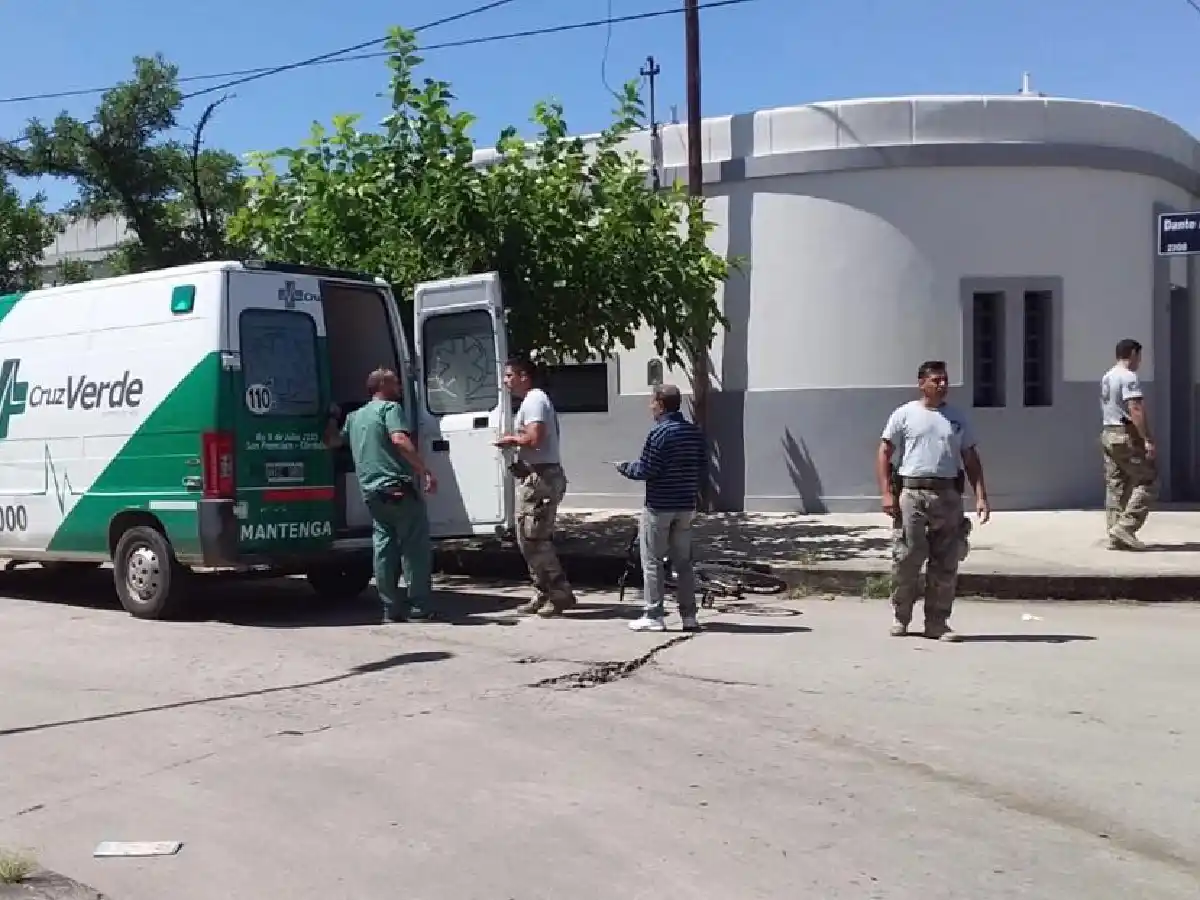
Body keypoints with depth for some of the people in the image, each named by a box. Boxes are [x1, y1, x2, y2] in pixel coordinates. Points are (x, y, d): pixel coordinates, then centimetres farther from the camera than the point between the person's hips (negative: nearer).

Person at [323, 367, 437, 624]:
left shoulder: (355, 416, 21)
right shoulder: (390, 408, -1)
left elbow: (331, 441, 31)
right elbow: (399, 440, -18)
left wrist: (333, 418, 47)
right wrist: (425, 470, -22)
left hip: (372, 491, 7)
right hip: (398, 487, -7)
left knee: (384, 548, 7)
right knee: (415, 546, -2)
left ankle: (391, 609, 7)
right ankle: (419, 607, -2)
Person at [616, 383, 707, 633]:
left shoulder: (659, 433, -15)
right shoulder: (696, 433, 6)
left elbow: (646, 470, -16)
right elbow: (702, 469, 10)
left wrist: (625, 468, 1)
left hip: (659, 507, -6)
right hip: (686, 507, 6)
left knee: (652, 561, 3)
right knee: (683, 561, 12)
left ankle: (653, 616, 3)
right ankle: (689, 616, 13)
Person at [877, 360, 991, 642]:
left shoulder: (957, 419, 14)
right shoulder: (905, 415, 4)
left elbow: (971, 459, 14)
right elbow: (884, 453, 2)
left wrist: (981, 496, 3)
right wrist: (886, 493, -9)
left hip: (948, 494, 3)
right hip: (912, 493, -3)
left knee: (945, 564, 3)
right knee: (906, 558, -3)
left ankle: (937, 623, 11)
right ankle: (900, 617, 12)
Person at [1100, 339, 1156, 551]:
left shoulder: (1106, 377, 16)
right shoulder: (1129, 377, -12)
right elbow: (1135, 410, -21)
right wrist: (1148, 440, -23)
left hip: (1108, 434, 9)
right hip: (1127, 436, -9)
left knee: (1115, 487, 9)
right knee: (1148, 482, -3)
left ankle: (1115, 538, 8)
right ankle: (1125, 527, -10)